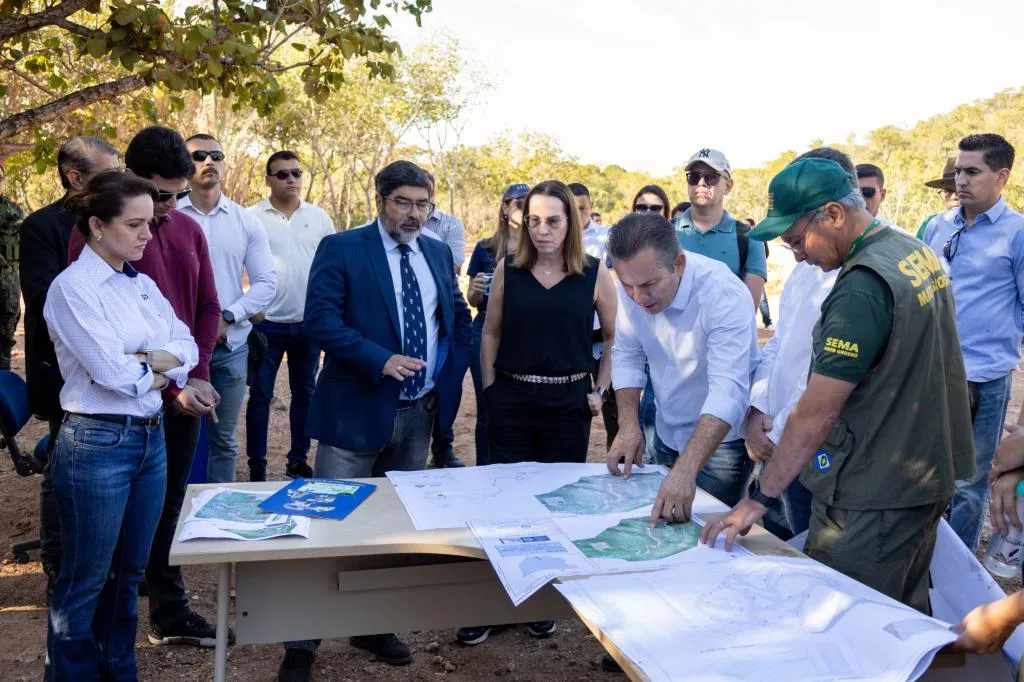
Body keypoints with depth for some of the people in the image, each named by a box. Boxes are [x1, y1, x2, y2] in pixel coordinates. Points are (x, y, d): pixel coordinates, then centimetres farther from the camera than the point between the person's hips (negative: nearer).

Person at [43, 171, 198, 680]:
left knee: (129, 572, 18)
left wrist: (146, 361, -14)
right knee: (85, 580, 7)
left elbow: (188, 347, 4)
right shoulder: (72, 287, -13)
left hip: (152, 436, 7)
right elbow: (111, 370, -21)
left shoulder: (143, 285, 9)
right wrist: (161, 361, -3)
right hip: (97, 443, -7)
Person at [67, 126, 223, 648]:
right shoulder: (95, 232, -10)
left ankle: (170, 614, 23)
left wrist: (198, 376, -4)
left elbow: (208, 307, 10)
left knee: (170, 506, 11)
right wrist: (167, 387, -15)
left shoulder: (189, 230, 9)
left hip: (185, 393, 5)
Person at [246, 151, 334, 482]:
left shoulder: (319, 217, 5)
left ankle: (298, 460, 25)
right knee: (260, 395, 3)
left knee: (304, 392, 12)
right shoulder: (252, 217, -3)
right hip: (267, 322, -3)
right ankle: (257, 466, 14)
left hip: (310, 322, 3)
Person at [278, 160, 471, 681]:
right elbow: (320, 320, -16)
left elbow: (460, 319, 19)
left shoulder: (439, 254, 10)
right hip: (357, 411, -5)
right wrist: (381, 359, -26)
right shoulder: (341, 249, -6)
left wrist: (448, 379, 6)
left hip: (419, 414, 5)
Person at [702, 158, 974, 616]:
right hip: (926, 477, 10)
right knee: (905, 621, 22)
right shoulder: (917, 252, 6)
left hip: (873, 499, -10)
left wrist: (759, 498, -17)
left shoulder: (863, 287, -24)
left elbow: (817, 413, -24)